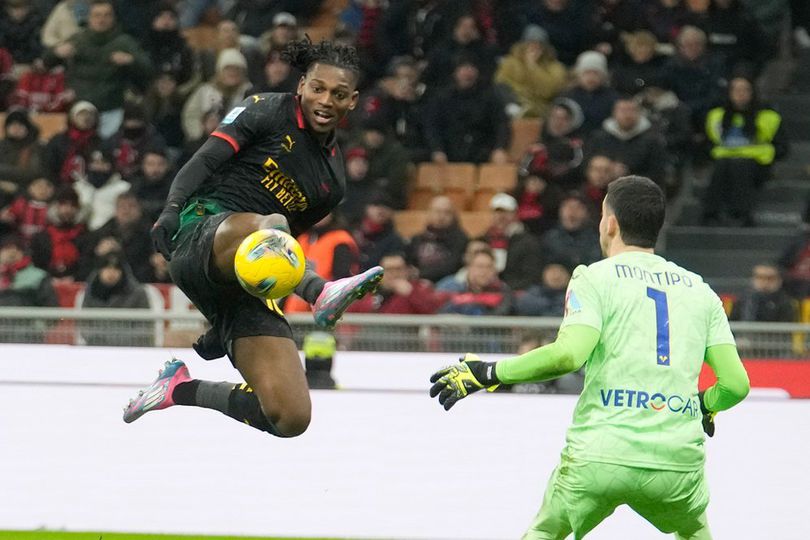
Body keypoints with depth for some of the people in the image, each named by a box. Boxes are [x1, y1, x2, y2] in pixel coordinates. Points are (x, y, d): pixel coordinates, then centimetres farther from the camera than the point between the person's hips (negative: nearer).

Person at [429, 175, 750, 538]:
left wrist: (490, 374, -3)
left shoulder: (595, 278, 4)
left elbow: (568, 354, -14)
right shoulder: (700, 290, 15)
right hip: (679, 463, 3)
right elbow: (736, 383, 8)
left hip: (600, 456, -3)